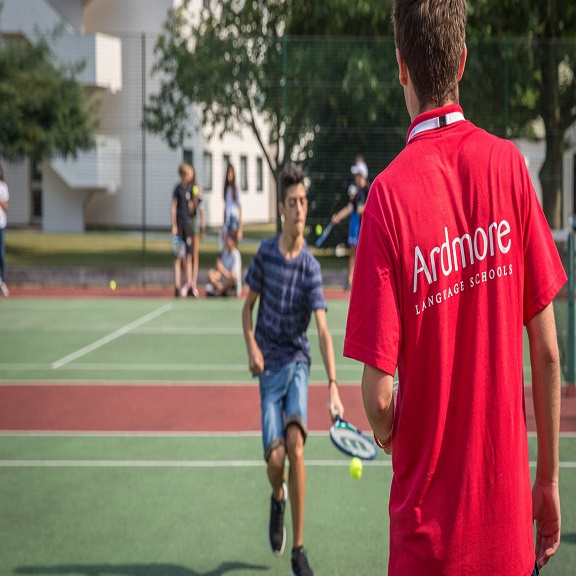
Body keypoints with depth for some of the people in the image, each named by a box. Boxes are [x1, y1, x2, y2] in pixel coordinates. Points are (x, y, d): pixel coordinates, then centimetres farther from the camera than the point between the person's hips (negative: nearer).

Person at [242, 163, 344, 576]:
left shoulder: (311, 267, -8)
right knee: (275, 457, -10)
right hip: (269, 364, 2)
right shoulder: (265, 253, 0)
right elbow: (248, 306, 12)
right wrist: (251, 346, -6)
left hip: (297, 361, -2)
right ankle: (278, 499, 29)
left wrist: (333, 386, -28)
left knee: (296, 444, -21)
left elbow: (323, 330, -17)